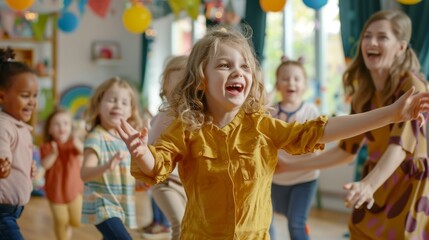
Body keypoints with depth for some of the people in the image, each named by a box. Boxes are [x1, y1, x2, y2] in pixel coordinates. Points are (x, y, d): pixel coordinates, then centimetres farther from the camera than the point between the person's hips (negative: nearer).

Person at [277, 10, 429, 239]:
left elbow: (402, 142, -30)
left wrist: (368, 184, -47)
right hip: (375, 190, 6)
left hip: (409, 188, -6)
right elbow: (347, 149, 11)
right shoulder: (363, 93, 5)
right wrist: (290, 166, 9)